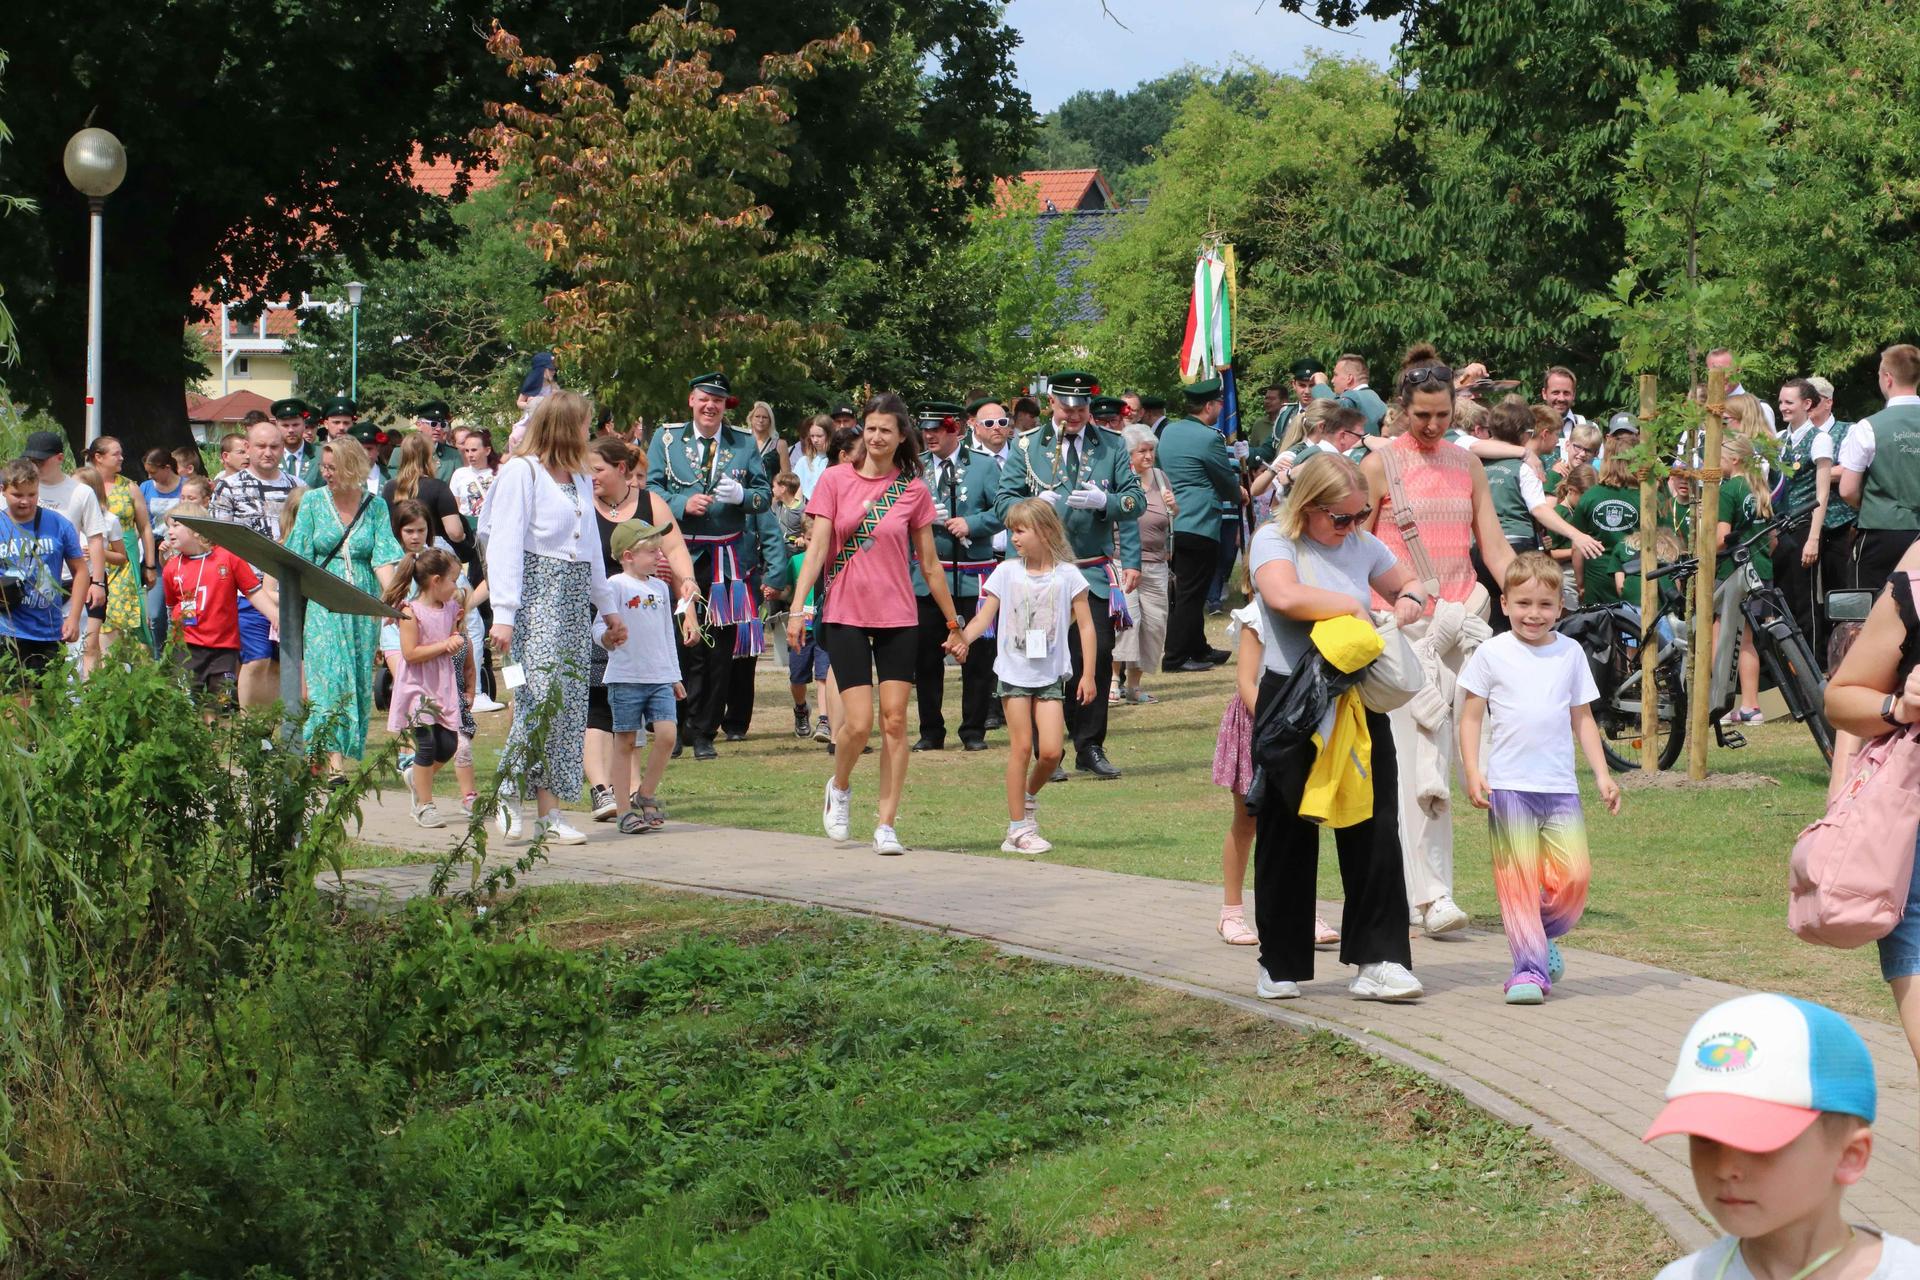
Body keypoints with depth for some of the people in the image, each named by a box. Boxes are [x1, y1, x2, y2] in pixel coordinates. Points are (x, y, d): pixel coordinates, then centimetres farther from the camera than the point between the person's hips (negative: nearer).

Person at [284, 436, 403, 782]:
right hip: (324, 606, -2)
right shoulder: (313, 504, 5)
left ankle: (344, 752, 10)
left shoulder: (375, 507, 5)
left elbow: (384, 558, -2)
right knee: (329, 676, -13)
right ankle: (333, 759, -18)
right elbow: (299, 560, 3)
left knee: (359, 680, 2)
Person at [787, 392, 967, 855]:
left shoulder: (914, 490, 3)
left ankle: (886, 825, 4)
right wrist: (797, 608, -11)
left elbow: (929, 562, 9)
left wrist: (954, 624, 12)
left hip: (898, 617, 1)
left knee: (895, 721, -3)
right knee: (858, 722, -8)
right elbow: (817, 548, -2)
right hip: (845, 614, -1)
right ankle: (839, 787, 23)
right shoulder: (835, 481, 0)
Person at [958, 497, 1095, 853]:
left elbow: (1085, 626, 1)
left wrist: (1088, 674, -3)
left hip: (1050, 675, 0)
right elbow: (985, 616, -2)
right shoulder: (1006, 572, 2)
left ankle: (1030, 795, 22)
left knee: (1051, 750, -9)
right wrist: (962, 637, -22)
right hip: (1013, 673, 0)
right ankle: (1018, 828, 4)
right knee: (1021, 746, -2)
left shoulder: (1066, 575, -1)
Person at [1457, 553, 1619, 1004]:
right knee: (1519, 878, -4)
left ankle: (1543, 937, 21)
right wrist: (1472, 773, -8)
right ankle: (1529, 967, 3)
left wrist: (1602, 774, 10)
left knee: (1575, 875, -5)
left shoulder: (1570, 653, 11)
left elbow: (1583, 718, 17)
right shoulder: (1492, 654, 1)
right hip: (1508, 785, -3)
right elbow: (1471, 717, 2)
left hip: (1560, 785, 3)